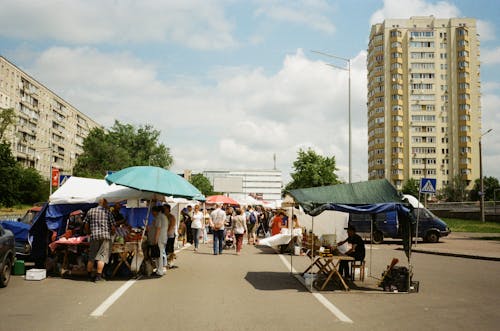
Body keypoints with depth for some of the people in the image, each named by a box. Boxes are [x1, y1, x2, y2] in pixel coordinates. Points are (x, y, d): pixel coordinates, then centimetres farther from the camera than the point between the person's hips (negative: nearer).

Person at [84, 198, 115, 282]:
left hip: (94, 236, 3)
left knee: (91, 257, 13)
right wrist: (110, 232, 19)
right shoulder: (108, 212, 3)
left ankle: (89, 275, 20)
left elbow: (86, 225, 13)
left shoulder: (90, 211, 11)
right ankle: (98, 275, -6)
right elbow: (113, 227, 0)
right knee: (102, 256, -1)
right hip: (105, 236, -3)